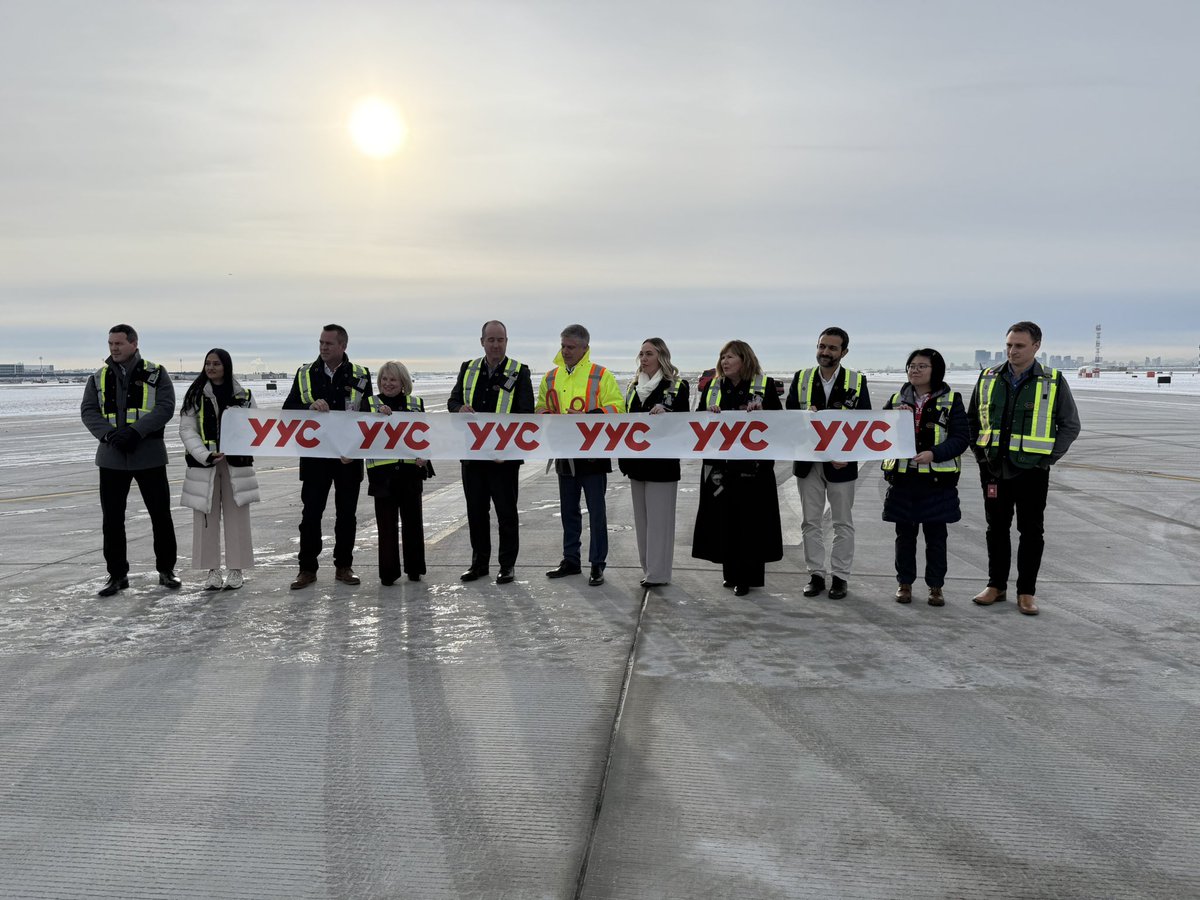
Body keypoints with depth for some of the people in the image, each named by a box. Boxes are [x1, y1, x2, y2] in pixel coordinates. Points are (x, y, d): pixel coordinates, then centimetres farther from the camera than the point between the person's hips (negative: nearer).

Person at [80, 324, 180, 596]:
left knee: (161, 514, 3)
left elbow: (165, 407, -10)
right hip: (111, 457, 3)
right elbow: (88, 411, 2)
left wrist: (135, 431, -20)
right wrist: (108, 434, -16)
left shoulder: (155, 374, -1)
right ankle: (117, 574, 15)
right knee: (112, 518, 5)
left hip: (149, 455, -3)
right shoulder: (99, 377, 8)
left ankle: (166, 570, 18)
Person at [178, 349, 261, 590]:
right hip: (203, 464, 0)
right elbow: (187, 429, -2)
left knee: (237, 516, 3)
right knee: (206, 517, 2)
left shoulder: (243, 395, 5)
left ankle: (236, 570, 13)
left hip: (236, 463, 0)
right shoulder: (196, 395, 3)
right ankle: (213, 570, 12)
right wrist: (205, 455, -16)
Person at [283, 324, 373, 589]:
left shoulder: (360, 375, 2)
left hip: (349, 455, 0)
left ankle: (344, 566, 18)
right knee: (311, 512, 1)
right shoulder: (306, 374, 4)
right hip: (314, 455, 0)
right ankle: (307, 568, 10)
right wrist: (310, 407, -18)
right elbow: (288, 408, 3)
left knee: (346, 513, 7)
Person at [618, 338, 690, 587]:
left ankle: (658, 572, 1)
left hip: (662, 462, -6)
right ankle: (647, 568, 19)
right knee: (641, 517, 10)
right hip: (637, 460, 7)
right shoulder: (634, 386, 15)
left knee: (659, 517, -4)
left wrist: (665, 412, -25)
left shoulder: (677, 386, -3)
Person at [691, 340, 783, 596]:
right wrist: (709, 413, -8)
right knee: (724, 518, 6)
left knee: (750, 519, -1)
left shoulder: (765, 385, 1)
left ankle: (748, 576, 7)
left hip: (753, 464, -4)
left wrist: (760, 411, -18)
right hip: (720, 464, 4)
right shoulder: (713, 386, 13)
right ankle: (731, 573, 18)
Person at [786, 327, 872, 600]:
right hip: (808, 461, 2)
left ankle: (840, 576, 15)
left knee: (843, 523, 6)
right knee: (810, 522, 8)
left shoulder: (857, 381, -2)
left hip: (841, 462, -2)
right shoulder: (801, 378, 4)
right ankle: (816, 574, 17)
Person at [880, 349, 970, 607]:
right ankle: (904, 583, 20)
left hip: (937, 479, -2)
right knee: (905, 534, 9)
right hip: (902, 478, 2)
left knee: (936, 535, 5)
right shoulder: (896, 399, 9)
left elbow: (961, 438, -7)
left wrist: (934, 454, -21)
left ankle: (936, 585, 16)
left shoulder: (951, 400, 0)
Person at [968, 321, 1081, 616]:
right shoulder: (988, 378, 5)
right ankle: (996, 586, 21)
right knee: (997, 529, 10)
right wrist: (979, 452, 5)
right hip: (994, 469, 3)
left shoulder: (1053, 382, -2)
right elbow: (972, 419, 16)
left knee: (1031, 532, 4)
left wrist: (1048, 458, -6)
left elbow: (1070, 425, 3)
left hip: (1032, 470, -2)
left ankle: (1026, 591, 13)